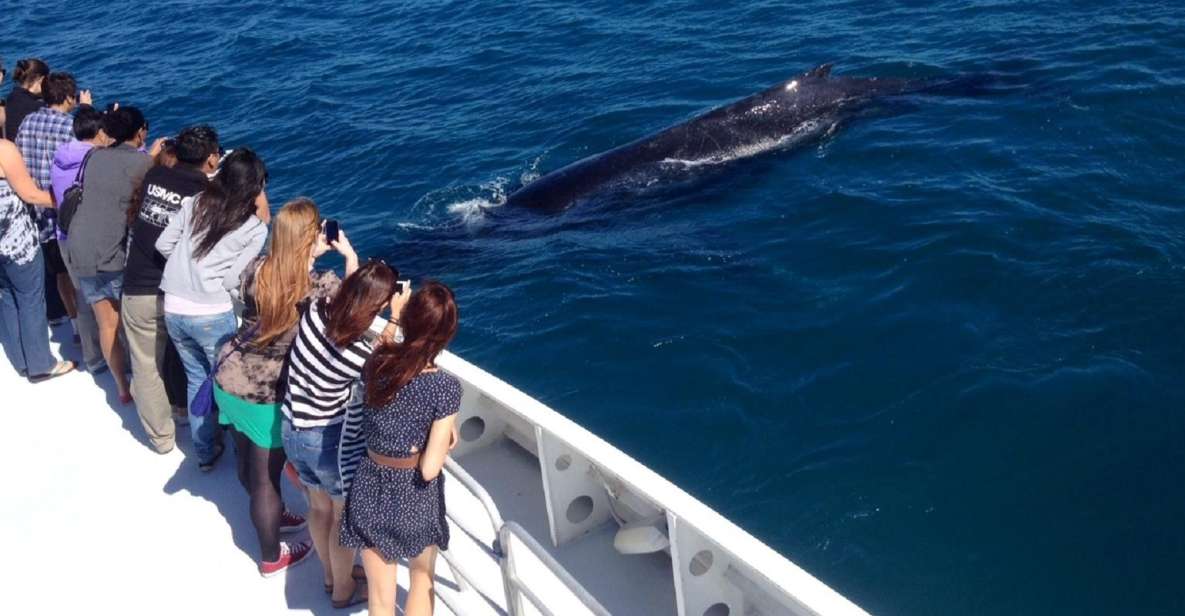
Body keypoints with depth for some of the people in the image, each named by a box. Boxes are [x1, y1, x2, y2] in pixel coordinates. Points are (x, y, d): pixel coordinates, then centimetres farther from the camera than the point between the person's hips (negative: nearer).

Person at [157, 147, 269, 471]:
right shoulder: (254, 228, -7)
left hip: (173, 309, 5)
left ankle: (206, 453, 30)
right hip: (212, 315, -5)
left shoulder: (193, 203, 3)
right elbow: (233, 279, -10)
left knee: (196, 378, 20)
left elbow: (163, 245, 5)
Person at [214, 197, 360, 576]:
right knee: (265, 474, 12)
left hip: (229, 380, 6)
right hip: (267, 396, -6)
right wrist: (349, 254, 9)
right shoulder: (321, 286, -22)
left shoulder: (255, 271, -9)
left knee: (247, 462, 25)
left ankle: (274, 514, 54)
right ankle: (271, 558, 32)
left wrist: (310, 254, 13)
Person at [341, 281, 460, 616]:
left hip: (370, 493, 3)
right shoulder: (445, 387, -24)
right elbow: (429, 469, -22)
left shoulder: (376, 362, -12)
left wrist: (394, 319, 27)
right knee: (422, 579, 28)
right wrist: (446, 439, -3)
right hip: (415, 501, -3)